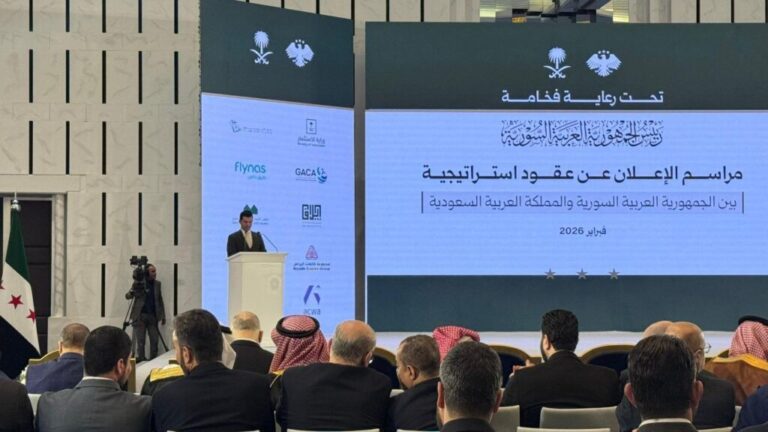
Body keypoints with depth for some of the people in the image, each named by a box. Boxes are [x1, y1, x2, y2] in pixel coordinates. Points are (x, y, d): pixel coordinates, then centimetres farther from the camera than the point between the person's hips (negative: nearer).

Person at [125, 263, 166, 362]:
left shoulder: (157, 284, 10)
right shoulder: (138, 283, -2)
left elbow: (160, 301, 14)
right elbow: (128, 296, -7)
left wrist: (163, 316, 8)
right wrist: (132, 291, -30)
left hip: (153, 316, 3)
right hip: (140, 315, -3)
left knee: (154, 340, -1)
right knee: (140, 340, -1)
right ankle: (140, 358, 5)